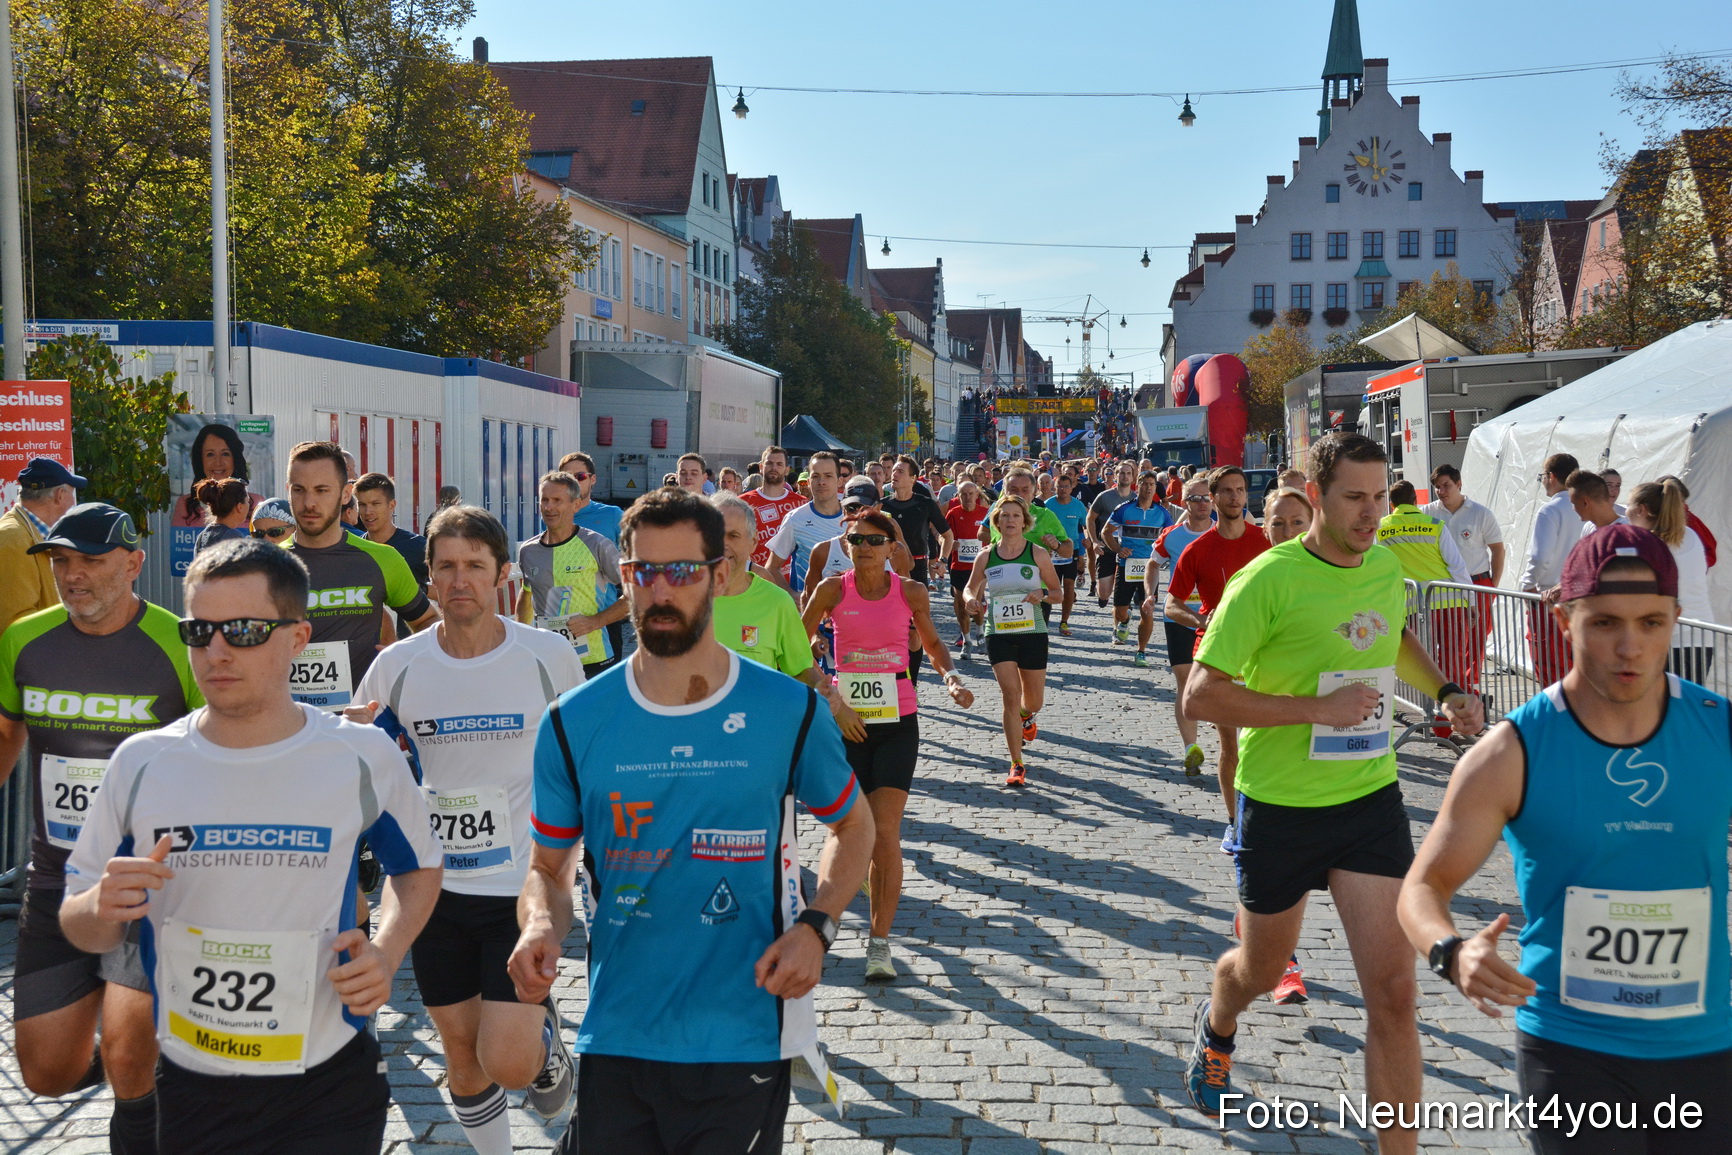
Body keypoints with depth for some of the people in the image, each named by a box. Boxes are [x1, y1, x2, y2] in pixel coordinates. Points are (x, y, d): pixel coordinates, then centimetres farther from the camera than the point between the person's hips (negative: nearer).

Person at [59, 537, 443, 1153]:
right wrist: (103, 910, -18)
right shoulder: (140, 763, -5)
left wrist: (387, 951, -9)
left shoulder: (365, 757, -8)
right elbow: (80, 926, 5)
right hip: (189, 1089, 2)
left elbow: (417, 867, 9)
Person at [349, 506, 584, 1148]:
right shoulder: (396, 666, -3)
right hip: (434, 886, 3)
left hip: (524, 884, -2)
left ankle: (544, 1036, 25)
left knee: (508, 1063, -9)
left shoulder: (550, 656, -7)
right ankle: (492, 1149, 39)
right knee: (462, 1054, 13)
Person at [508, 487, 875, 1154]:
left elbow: (853, 827, 10)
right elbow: (549, 867, 8)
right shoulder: (574, 723, -3)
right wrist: (540, 926, -14)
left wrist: (815, 925, -7)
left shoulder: (788, 711, -6)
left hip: (744, 1044, -1)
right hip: (615, 1043, 1)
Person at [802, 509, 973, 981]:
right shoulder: (833, 589, -3)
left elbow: (933, 645, 15)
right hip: (846, 721, 1)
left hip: (898, 722, -1)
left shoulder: (911, 592, 0)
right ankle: (883, 909, 35)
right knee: (859, 833, 8)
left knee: (885, 834, -9)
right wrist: (832, 701, -2)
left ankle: (879, 942, -4)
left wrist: (952, 679, -3)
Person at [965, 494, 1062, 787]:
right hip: (998, 634, 0)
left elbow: (1057, 592, 7)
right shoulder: (986, 557, 1)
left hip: (1032, 633, 1)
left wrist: (1042, 594, -16)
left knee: (1034, 702, 10)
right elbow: (971, 588, 14)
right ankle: (1017, 765, -4)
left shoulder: (1038, 554, -1)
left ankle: (1024, 717, 51)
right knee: (1011, 695, -12)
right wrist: (973, 601, -9)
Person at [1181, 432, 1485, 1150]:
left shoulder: (1386, 568, 1)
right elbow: (1200, 696, -20)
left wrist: (1443, 691, 6)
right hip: (1280, 804, -3)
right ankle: (1217, 1028, 55)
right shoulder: (1269, 579, -18)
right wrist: (1318, 707, -25)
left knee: (1392, 991, -6)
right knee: (1261, 971, 19)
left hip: (1371, 799, 4)